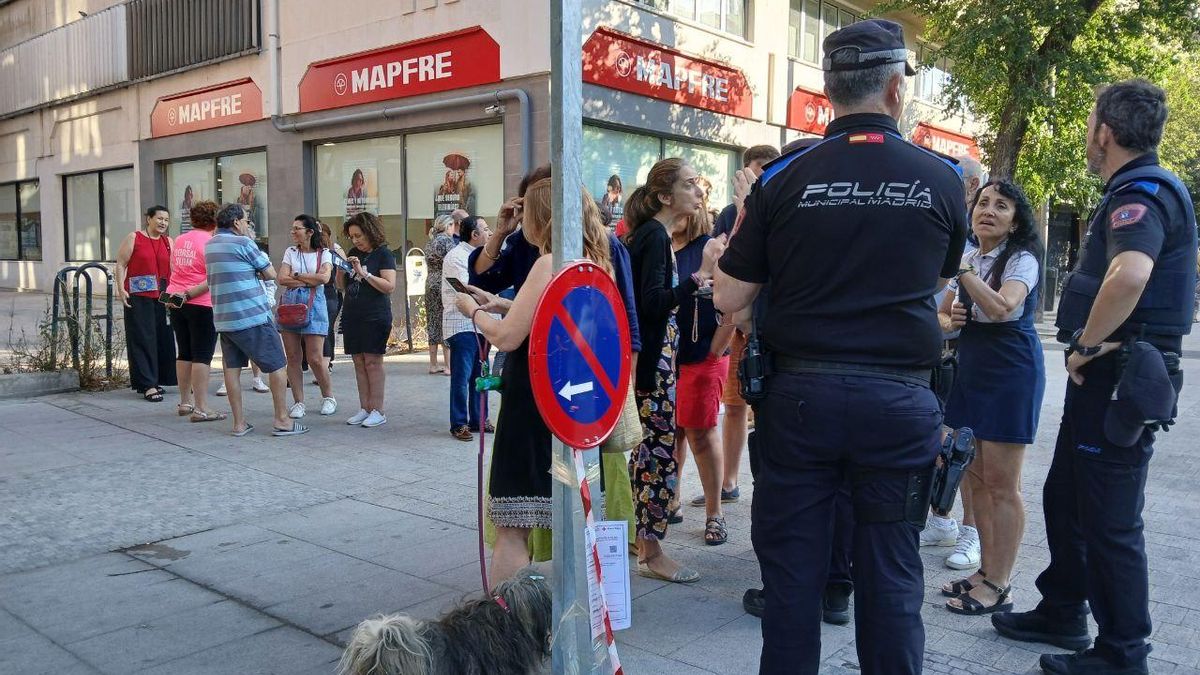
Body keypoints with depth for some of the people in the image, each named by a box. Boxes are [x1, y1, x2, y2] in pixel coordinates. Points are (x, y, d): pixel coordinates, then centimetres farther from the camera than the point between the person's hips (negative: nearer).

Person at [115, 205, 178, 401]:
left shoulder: (169, 242, 14)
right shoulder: (134, 238, 2)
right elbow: (121, 264, 1)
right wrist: (121, 289, -9)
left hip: (162, 297, 4)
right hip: (138, 297, -4)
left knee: (162, 339, 4)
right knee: (142, 339, -4)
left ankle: (156, 380, 17)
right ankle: (148, 385, -4)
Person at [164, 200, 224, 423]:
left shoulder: (179, 240, 12)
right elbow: (213, 278, -17)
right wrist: (190, 293, -13)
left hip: (177, 302, 7)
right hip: (201, 304, -7)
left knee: (184, 353, 15)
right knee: (202, 355, -5)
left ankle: (185, 402, 23)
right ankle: (201, 408, -5)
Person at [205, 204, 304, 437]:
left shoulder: (209, 246, 13)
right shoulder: (243, 243, -10)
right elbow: (271, 274, -6)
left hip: (223, 319, 7)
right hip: (252, 316, -7)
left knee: (232, 367, 8)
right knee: (277, 365, 1)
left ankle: (239, 423, 10)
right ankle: (282, 420, 2)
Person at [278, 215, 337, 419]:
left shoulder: (324, 253, 4)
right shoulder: (290, 252, 12)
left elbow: (324, 277, -13)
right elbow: (282, 279, -1)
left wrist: (296, 275, -5)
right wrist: (310, 281, -7)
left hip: (313, 307, -3)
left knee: (315, 358, -5)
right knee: (293, 357, 2)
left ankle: (328, 397, 16)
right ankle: (298, 402, 11)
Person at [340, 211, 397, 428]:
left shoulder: (383, 254, -5)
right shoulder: (354, 254, 14)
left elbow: (389, 286, -15)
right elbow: (343, 286, 19)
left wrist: (364, 273, -19)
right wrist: (340, 270, -1)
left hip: (375, 317, -6)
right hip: (352, 316, 6)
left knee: (372, 361, -6)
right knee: (359, 362, 6)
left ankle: (378, 411, -2)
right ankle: (364, 409, 11)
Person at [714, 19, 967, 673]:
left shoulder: (783, 178, -5)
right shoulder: (943, 179, -1)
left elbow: (729, 299, -2)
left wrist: (724, 251, 17)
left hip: (800, 393, 0)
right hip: (899, 399, 1)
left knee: (790, 563, 11)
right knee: (889, 570, 12)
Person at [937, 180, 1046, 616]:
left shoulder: (1022, 260, -10)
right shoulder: (967, 260, 11)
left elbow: (1001, 309, -29)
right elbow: (943, 315, 18)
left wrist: (961, 266, -27)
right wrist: (949, 320, -5)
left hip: (1011, 372, -7)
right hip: (972, 370, 8)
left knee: (1001, 485, -3)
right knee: (976, 477, 11)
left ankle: (999, 586, 8)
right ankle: (986, 571, 23)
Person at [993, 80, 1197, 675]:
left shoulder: (1141, 192, -18)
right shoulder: (1148, 189, 16)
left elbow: (1130, 274, -38)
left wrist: (1087, 343, -24)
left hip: (1116, 376, -11)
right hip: (1108, 375, 11)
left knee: (1109, 521, 0)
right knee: (1064, 497, 20)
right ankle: (1062, 614, 35)